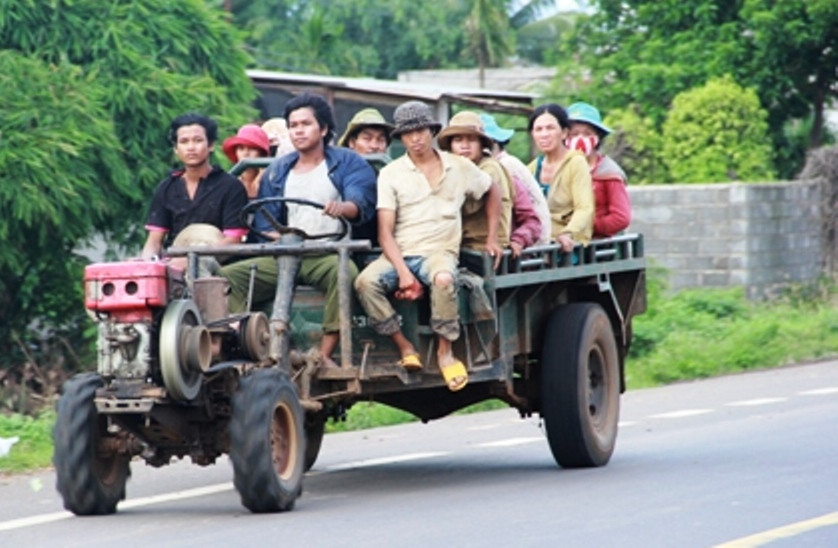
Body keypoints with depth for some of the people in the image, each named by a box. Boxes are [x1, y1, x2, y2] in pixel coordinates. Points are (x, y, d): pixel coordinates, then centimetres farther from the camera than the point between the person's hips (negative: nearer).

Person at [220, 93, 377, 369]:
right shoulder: (278, 170, 20)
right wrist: (277, 239, -10)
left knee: (344, 272, -39)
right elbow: (264, 222, 14)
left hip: (329, 253, -4)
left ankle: (325, 354, -37)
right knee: (230, 275, -18)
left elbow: (361, 201, -9)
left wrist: (342, 207, -33)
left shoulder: (347, 163, 9)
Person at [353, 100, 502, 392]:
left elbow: (492, 192, 28)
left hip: (440, 252, -1)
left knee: (443, 279, -38)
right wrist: (403, 272, -17)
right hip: (399, 255, 1)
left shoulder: (459, 168, 10)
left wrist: (492, 239, 18)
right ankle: (404, 346, -16)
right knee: (365, 281, -31)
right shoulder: (391, 173, 4)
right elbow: (385, 232, -3)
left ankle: (445, 350, -18)